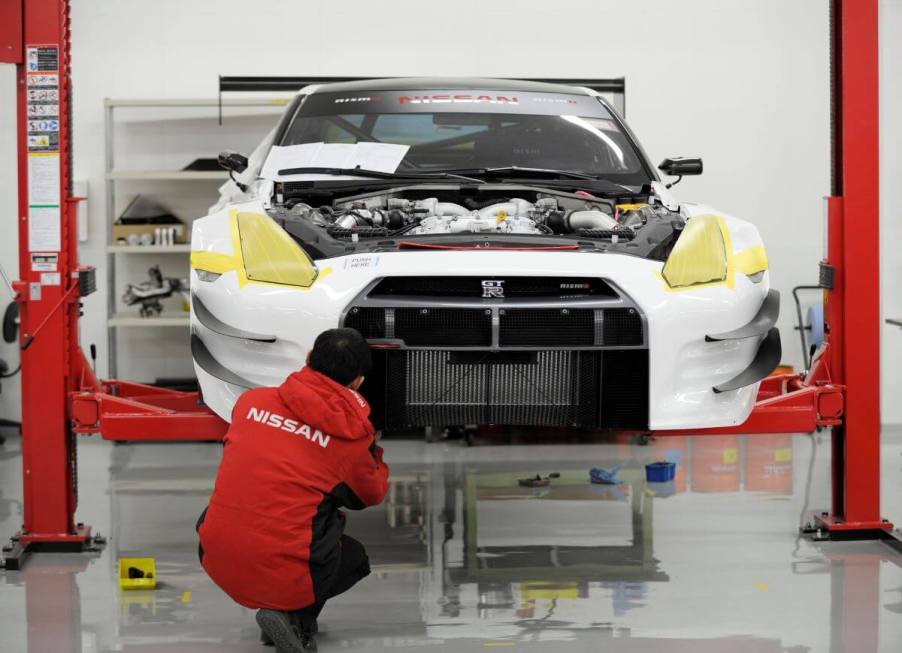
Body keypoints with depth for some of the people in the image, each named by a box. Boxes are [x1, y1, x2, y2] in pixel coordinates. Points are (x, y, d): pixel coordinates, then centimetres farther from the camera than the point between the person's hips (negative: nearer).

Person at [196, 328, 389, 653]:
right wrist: (374, 452, 34)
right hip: (280, 574, -5)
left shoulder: (251, 400, 5)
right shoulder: (352, 437, -4)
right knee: (355, 557, 28)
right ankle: (295, 618, 1)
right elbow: (373, 495, 16)